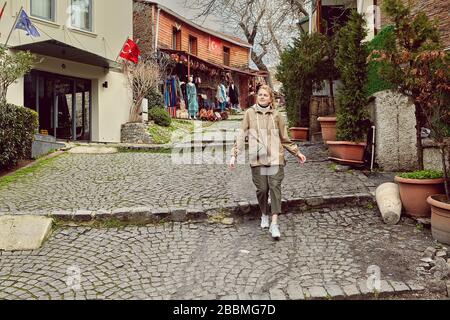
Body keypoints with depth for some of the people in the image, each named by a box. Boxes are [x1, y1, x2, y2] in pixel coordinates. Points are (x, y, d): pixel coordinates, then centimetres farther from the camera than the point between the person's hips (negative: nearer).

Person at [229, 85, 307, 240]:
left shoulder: (276, 115, 8)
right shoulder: (250, 113, 5)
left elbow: (284, 138, 16)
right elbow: (241, 135, 4)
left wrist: (297, 153, 17)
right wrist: (234, 155, -2)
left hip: (275, 158, 0)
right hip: (257, 158, 0)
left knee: (275, 187, -9)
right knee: (262, 189, 3)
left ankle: (274, 223, -9)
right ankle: (264, 215, 28)